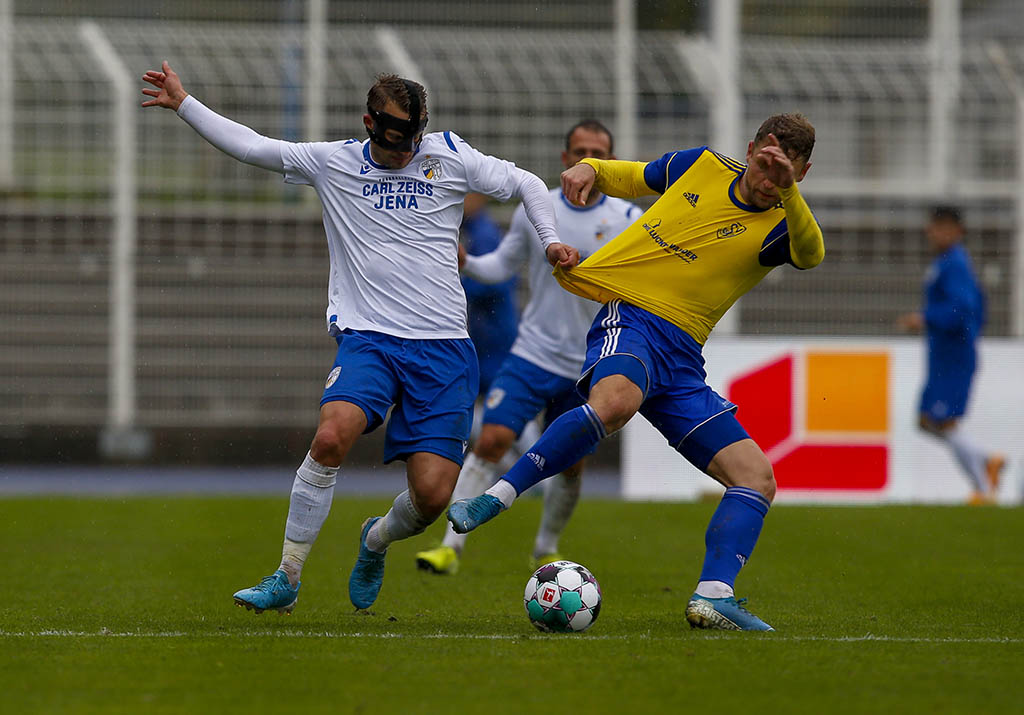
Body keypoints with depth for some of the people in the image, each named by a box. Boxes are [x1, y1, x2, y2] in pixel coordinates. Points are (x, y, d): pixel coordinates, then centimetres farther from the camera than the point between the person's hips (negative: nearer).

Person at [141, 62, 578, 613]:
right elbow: (248, 146, 10)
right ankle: (286, 579, -16)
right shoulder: (333, 162, 7)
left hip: (443, 349, 1)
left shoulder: (450, 156, 7)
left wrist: (550, 241, 5)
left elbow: (525, 184, 19)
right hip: (367, 338, -1)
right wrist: (182, 103, 4)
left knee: (432, 494, -10)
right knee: (332, 435, -30)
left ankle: (378, 540, 28)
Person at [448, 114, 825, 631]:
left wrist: (787, 190, -38)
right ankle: (497, 496, -33)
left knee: (756, 477, -9)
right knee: (615, 402, -38)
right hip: (629, 316, -3)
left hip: (680, 356, 3)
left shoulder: (779, 226, 4)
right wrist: (588, 169, 3)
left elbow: (811, 254, -22)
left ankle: (712, 594, -16)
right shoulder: (701, 167, 9)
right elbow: (621, 177, 25)